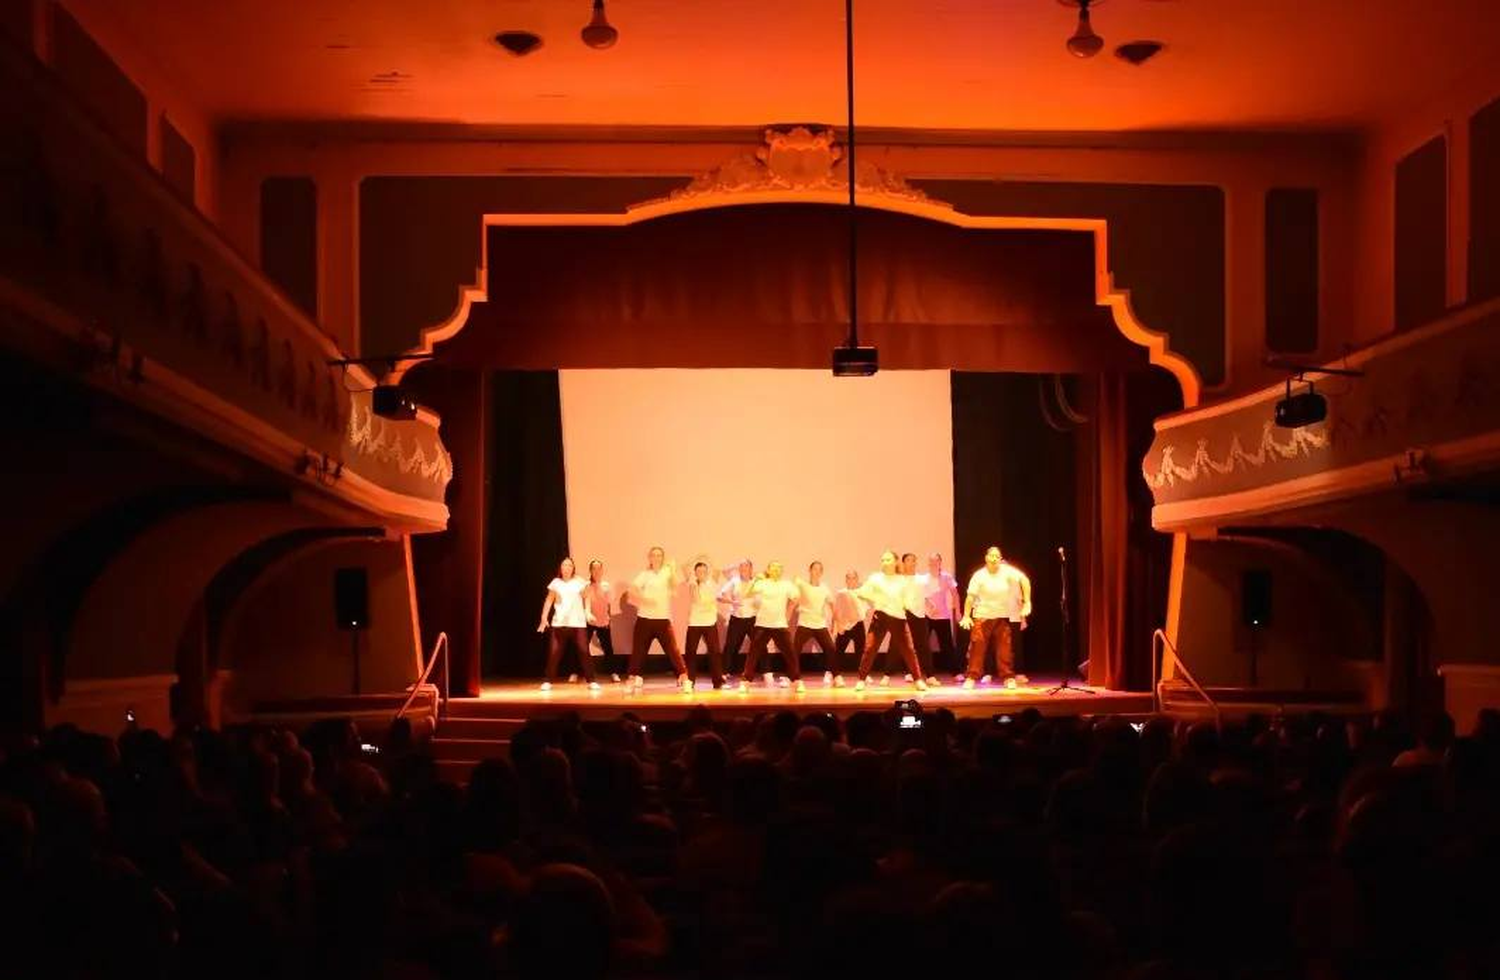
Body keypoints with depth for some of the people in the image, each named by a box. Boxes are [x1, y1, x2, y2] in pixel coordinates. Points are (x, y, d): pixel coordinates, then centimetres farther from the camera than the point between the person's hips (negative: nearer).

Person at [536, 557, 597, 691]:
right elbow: (549, 601, 9)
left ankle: (591, 681, 2)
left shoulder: (579, 582, 5)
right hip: (559, 623, 0)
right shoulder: (556, 583, 7)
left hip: (577, 623, 0)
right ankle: (547, 681, 4)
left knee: (584, 652, -5)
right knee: (554, 652, -5)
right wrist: (544, 617, 2)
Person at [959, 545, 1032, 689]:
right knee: (977, 647, -6)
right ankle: (971, 678, 0)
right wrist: (966, 616, -14)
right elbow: (970, 596, -10)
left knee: (1005, 649, 4)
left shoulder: (1006, 571, -8)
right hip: (982, 616, -2)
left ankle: (1008, 678, 14)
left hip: (1003, 616, 2)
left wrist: (1027, 602, -15)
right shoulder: (979, 575, -10)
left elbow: (1024, 580, -10)